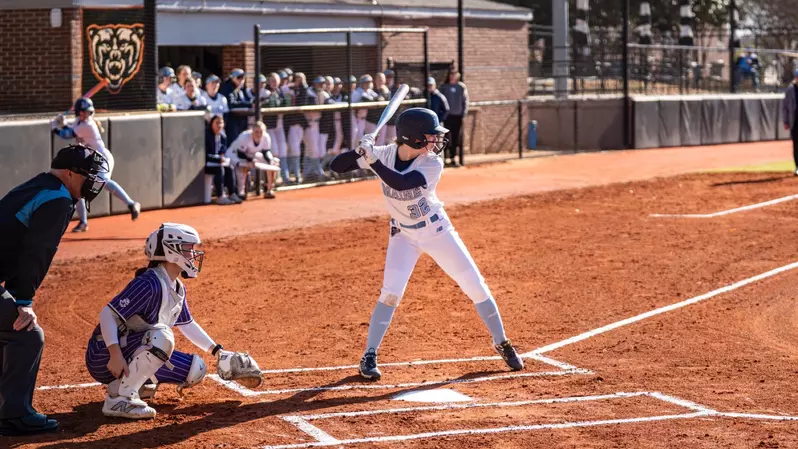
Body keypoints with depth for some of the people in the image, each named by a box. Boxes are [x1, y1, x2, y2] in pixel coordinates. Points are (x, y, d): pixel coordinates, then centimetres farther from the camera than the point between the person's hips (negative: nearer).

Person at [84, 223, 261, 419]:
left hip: (133, 354, 9)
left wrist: (217, 351, 19)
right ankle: (118, 398, -26)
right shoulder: (149, 284, -22)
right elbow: (108, 313, -27)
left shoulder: (178, 289, 8)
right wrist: (115, 354, -37)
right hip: (105, 356, -9)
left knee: (196, 369, 1)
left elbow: (187, 325, 24)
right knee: (160, 335, -33)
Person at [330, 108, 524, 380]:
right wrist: (360, 152, -35)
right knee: (391, 293, -15)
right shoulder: (384, 154, -16)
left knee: (476, 287, 1)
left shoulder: (433, 164, -22)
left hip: (438, 231, 0)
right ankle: (369, 357, -3)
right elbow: (336, 166, -17)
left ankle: (502, 344, 19)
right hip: (404, 235, 0)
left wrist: (373, 161, -42)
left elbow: (400, 183, -38)